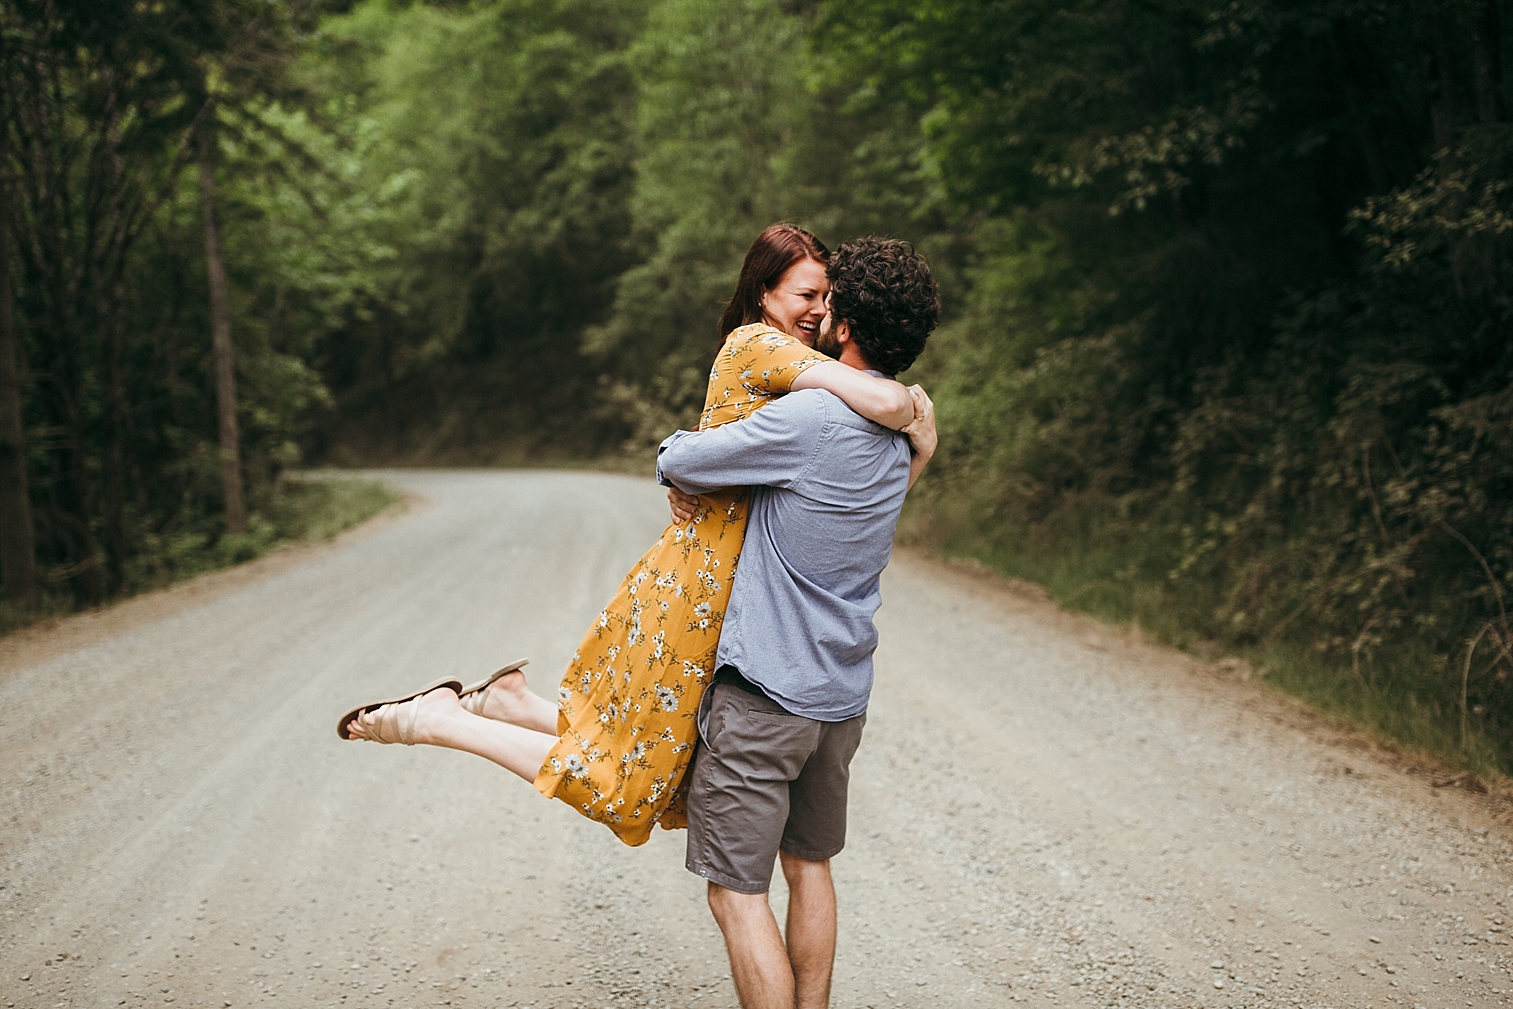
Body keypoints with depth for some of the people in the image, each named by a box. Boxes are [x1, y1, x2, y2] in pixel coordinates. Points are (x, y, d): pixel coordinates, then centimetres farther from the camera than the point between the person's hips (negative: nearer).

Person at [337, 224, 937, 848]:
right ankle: (434, 720, 8)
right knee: (616, 788, -2)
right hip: (697, 592, -10)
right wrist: (915, 409, -5)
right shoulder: (759, 344, -14)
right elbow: (884, 403, -27)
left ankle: (514, 702, 22)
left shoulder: (753, 349, 16)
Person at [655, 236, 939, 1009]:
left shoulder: (808, 418, -20)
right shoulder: (894, 434, 7)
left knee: (737, 892, -1)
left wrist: (677, 448, 9)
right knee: (809, 866, 21)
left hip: (764, 695, -8)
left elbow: (677, 464, -12)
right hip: (842, 698, 8)